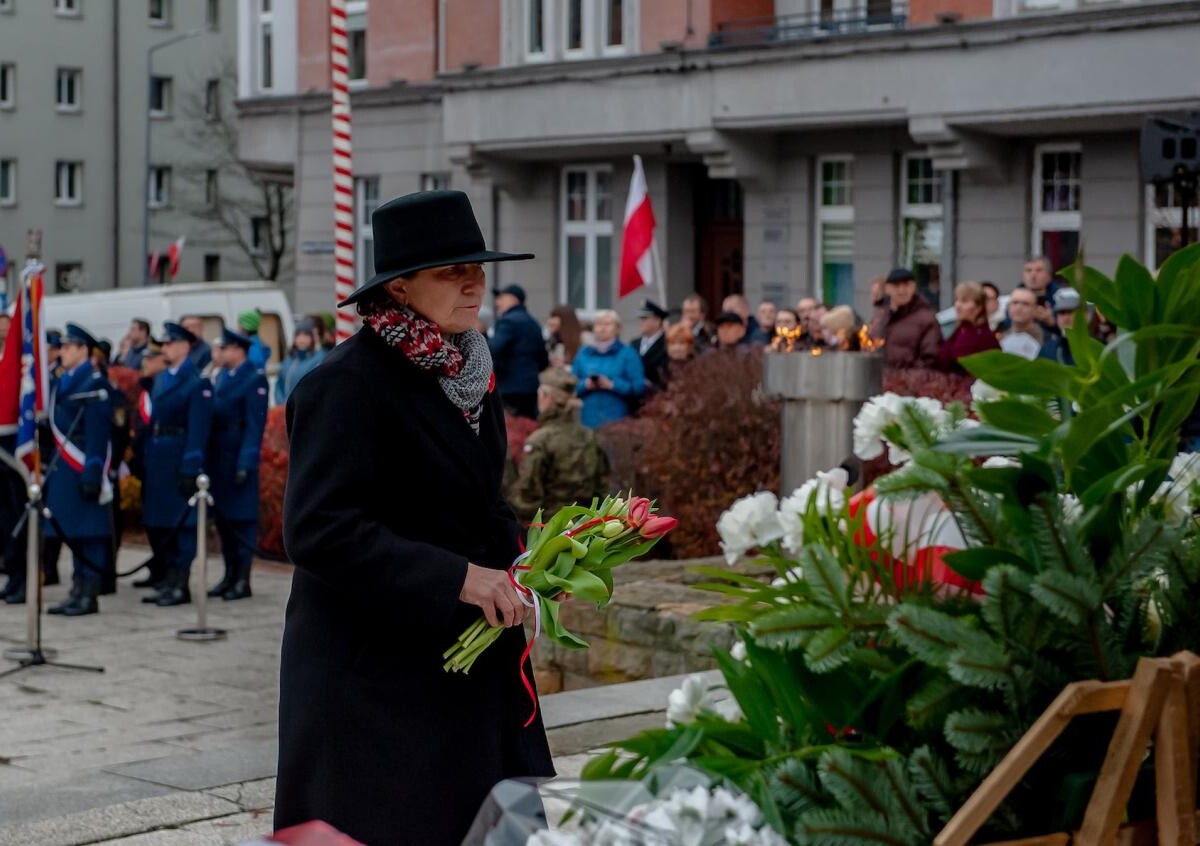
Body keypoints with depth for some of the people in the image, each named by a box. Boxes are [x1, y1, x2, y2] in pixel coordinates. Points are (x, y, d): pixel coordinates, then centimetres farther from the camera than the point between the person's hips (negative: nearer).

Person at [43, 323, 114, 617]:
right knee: (70, 532, 11)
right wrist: (52, 469, 16)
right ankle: (78, 591, 17)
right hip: (63, 469, 9)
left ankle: (89, 595, 1)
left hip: (82, 469, -9)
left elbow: (98, 433, -16)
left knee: (89, 534, -3)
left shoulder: (94, 383, -11)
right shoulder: (61, 383, 15)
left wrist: (93, 473, -20)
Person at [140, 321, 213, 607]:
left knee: (180, 524, -3)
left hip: (179, 460, -8)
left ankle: (179, 586, 3)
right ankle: (169, 581, 21)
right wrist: (144, 458, 10)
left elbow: (198, 430, -15)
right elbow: (152, 420, 16)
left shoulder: (197, 383, -9)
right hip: (156, 459, 8)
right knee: (156, 523, 11)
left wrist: (190, 469, -19)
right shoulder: (161, 379, 16)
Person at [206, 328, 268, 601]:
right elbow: (213, 413, 13)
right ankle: (230, 575, 20)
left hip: (238, 458, -8)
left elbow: (255, 425, -14)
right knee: (223, 517, 12)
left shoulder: (255, 379, -10)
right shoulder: (221, 376, 14)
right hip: (217, 456, 8)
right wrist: (207, 456, 7)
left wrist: (245, 464, -18)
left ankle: (243, 580, 4)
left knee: (242, 518, -2)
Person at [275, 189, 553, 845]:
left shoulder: (469, 373, 10)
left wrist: (517, 560, 0)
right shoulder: (347, 383, -16)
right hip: (374, 666, -7)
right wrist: (454, 578, -23)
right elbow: (317, 531, -22)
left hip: (466, 656, 8)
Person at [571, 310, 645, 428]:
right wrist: (585, 385, -9)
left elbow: (639, 387, -5)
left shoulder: (628, 354, 3)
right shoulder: (583, 354, 13)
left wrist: (612, 384, -15)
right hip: (588, 420, 3)